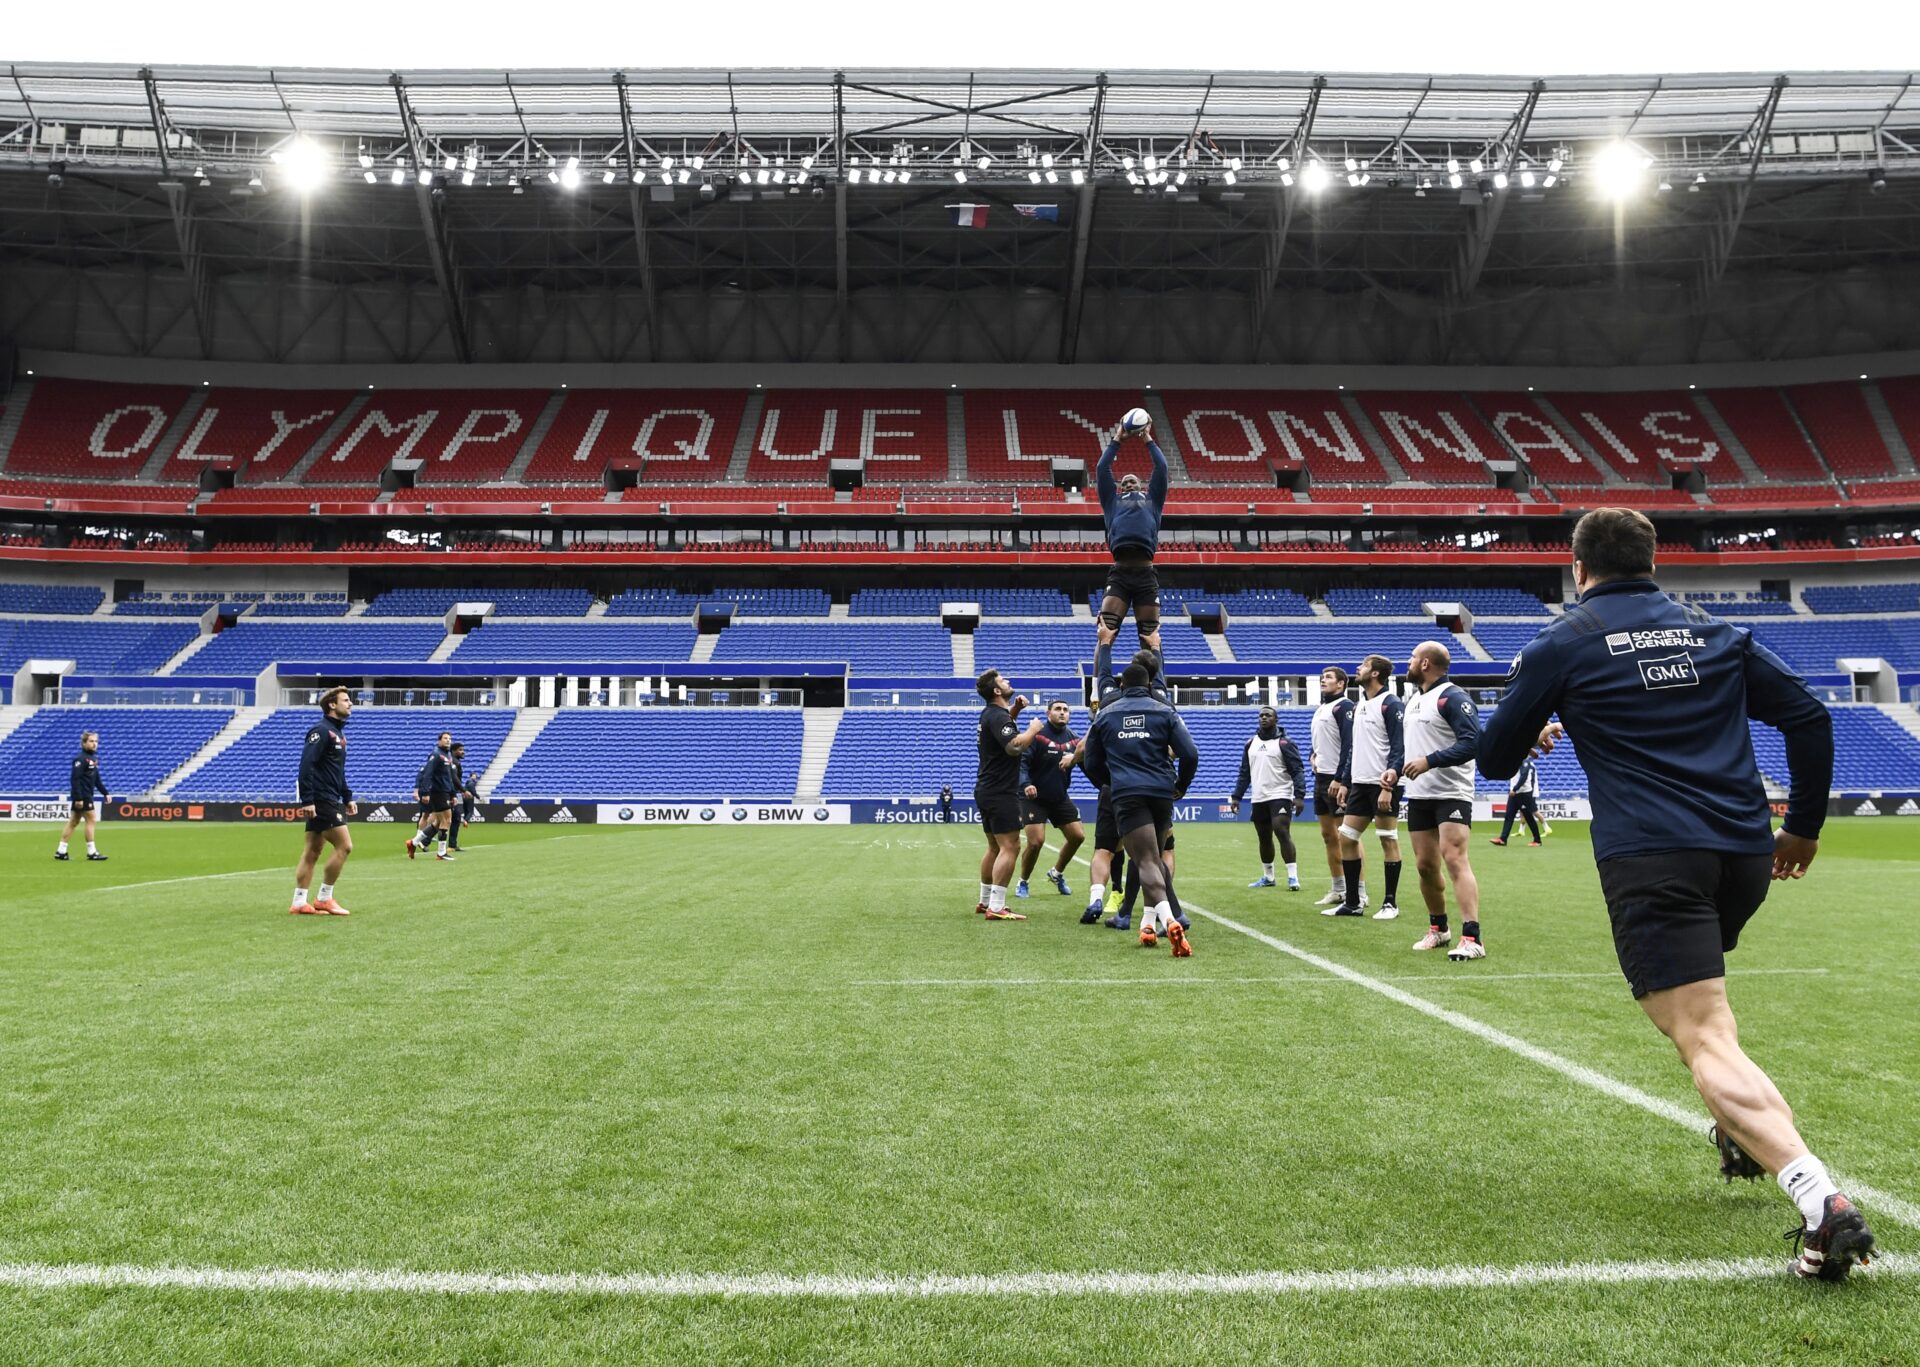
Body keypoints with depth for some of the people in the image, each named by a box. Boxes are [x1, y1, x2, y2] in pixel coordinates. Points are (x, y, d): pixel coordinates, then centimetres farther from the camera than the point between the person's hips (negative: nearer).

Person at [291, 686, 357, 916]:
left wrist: (347, 798, 20)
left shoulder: (337, 733, 18)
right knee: (344, 846, -8)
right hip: (321, 800, -10)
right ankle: (324, 899, 1)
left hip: (330, 800, 10)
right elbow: (306, 765, -19)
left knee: (312, 851, 9)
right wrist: (307, 799, -24)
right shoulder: (321, 730, -12)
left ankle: (299, 903, 11)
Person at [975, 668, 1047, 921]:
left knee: (995, 847, 18)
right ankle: (996, 908, -15)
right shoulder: (998, 717, -17)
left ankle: (985, 901, 25)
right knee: (1010, 847, -11)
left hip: (987, 791, 11)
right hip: (1000, 793, -11)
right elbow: (1014, 746, -32)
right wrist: (1033, 729, -16)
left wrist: (1015, 708, 18)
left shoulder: (991, 713, 13)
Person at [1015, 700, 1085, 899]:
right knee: (1036, 842, -14)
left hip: (1060, 797, 6)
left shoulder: (1073, 738, 2)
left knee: (1078, 836, 3)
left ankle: (1057, 873, 29)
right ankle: (1023, 883, 11)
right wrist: (1025, 784, -36)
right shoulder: (1037, 735, -14)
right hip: (1035, 797, -6)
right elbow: (1022, 761, -21)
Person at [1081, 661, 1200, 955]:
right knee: (1155, 857, 20)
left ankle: (1168, 919, -34)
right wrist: (1181, 785, 18)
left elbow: (1092, 763, 17)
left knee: (1147, 861, -11)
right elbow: (1190, 754, 1)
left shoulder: (1105, 714, 12)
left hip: (1126, 795, -1)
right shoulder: (1164, 711, 9)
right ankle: (1150, 922, 18)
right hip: (1161, 793, 1)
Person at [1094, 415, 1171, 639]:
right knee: (1106, 630, -14)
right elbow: (1102, 469, 23)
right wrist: (1117, 440, 30)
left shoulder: (1152, 500, 27)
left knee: (1150, 635, 2)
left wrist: (1148, 440, 32)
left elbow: (1161, 468, 23)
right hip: (1120, 573, -1)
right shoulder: (1113, 501, 25)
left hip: (1146, 574, 1)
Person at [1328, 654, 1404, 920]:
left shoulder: (1391, 705, -9)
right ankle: (1352, 902, 12)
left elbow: (1399, 748, -14)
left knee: (1388, 840, 0)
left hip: (1383, 785, -8)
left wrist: (1388, 786, -20)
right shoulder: (1358, 706, 15)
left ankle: (1390, 903, 8)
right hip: (1359, 783, 8)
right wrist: (1344, 782, 16)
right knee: (1345, 837, 5)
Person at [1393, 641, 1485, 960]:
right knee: (1425, 866, 11)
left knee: (1454, 859, -18)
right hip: (1418, 795, 9)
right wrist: (1395, 769, 11)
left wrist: (1429, 761, -27)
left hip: (1451, 794, -9)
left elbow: (1472, 743, -22)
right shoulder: (1413, 700, 16)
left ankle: (1472, 939, -20)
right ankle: (1438, 929, 28)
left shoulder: (1452, 697, -12)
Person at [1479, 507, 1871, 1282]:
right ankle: (1747, 1135, 33)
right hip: (1743, 854, 6)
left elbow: (1493, 760, 10)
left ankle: (1822, 1203, -27)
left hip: (1650, 861, -6)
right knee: (1702, 998, 33)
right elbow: (1808, 716, 11)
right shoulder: (1716, 634, 16)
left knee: (1707, 1042, -10)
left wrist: (1534, 735, 33)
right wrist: (1803, 826, 20)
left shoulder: (1562, 644, 4)